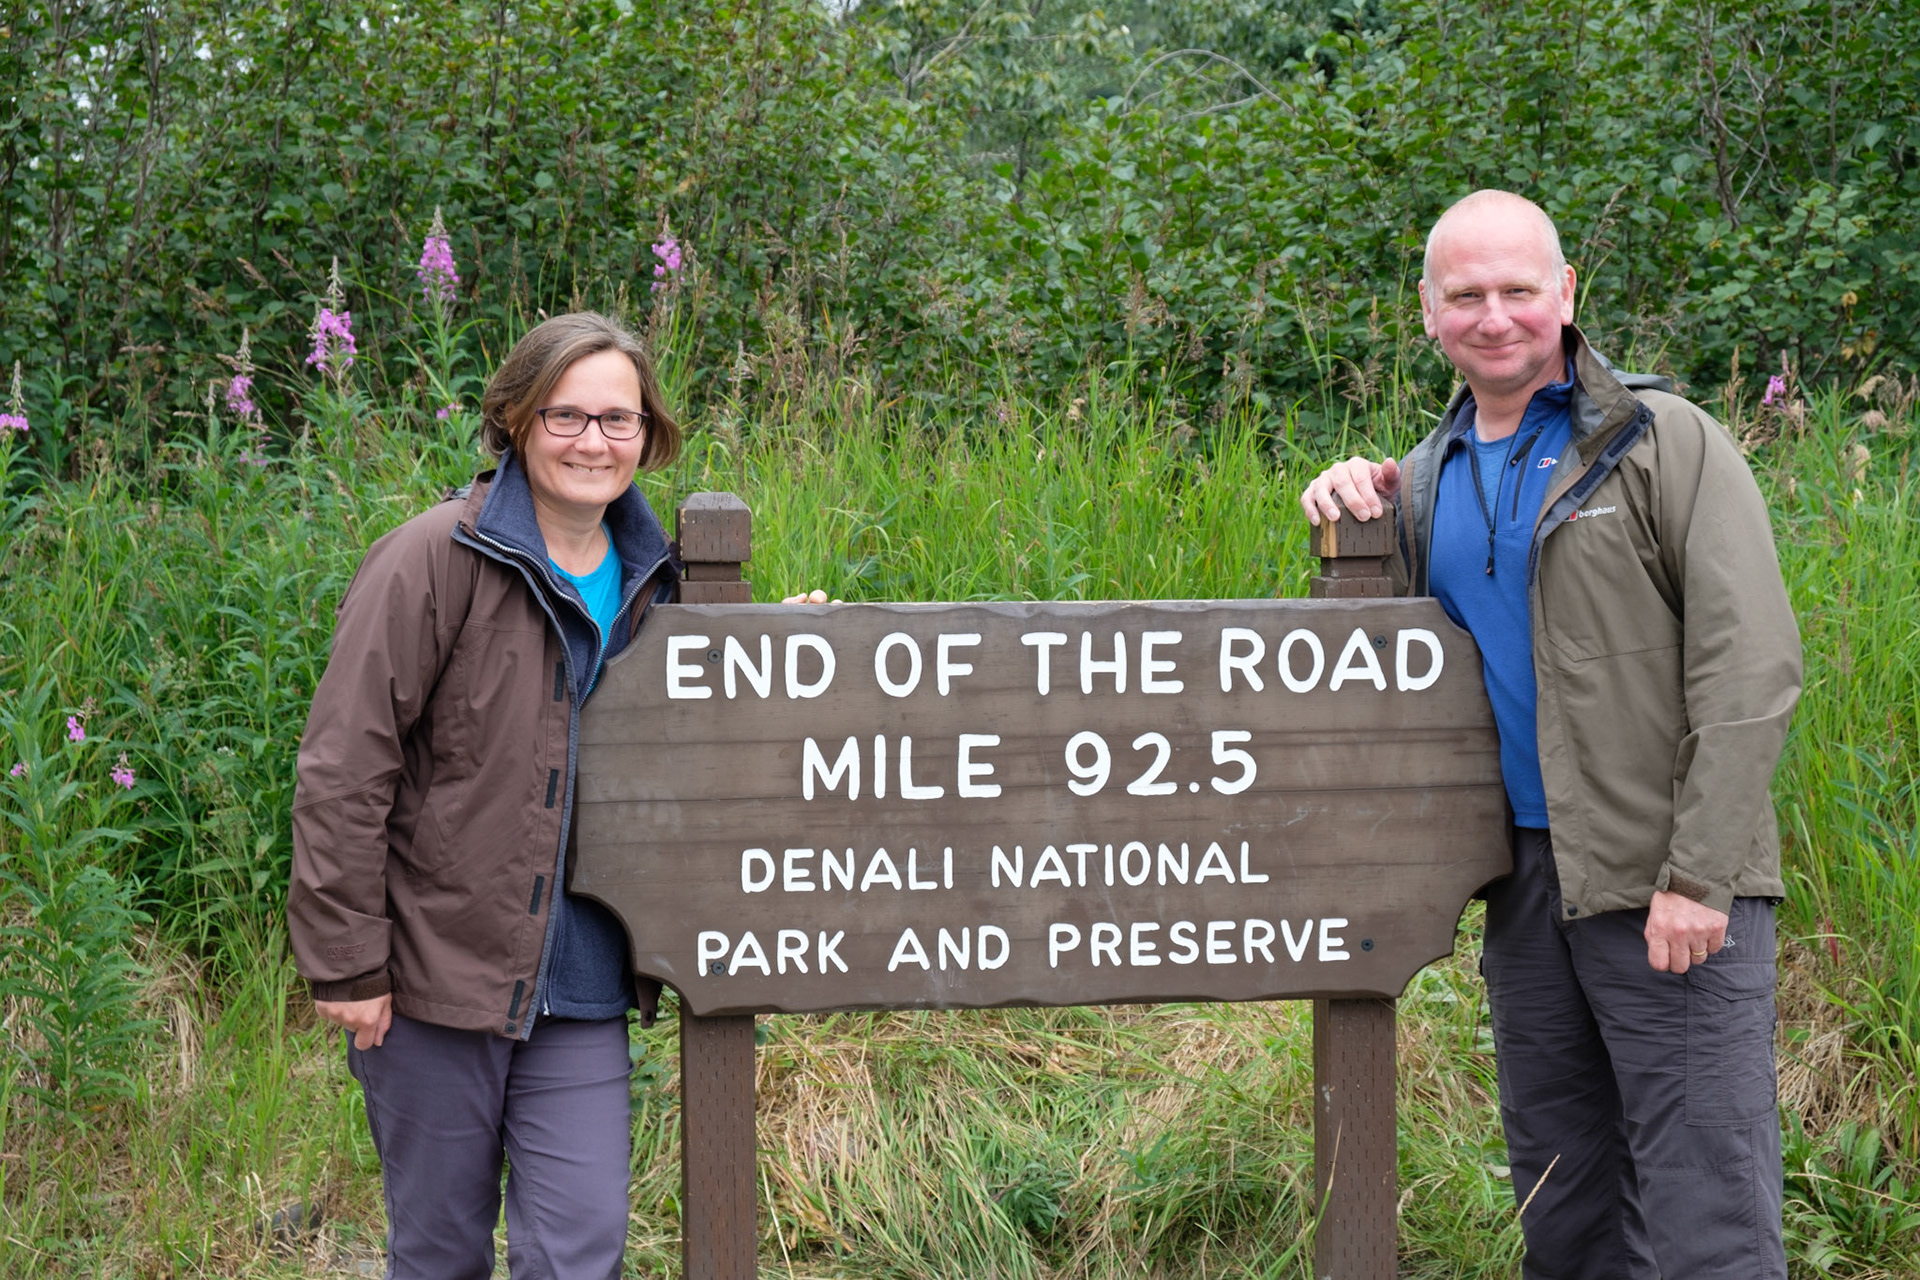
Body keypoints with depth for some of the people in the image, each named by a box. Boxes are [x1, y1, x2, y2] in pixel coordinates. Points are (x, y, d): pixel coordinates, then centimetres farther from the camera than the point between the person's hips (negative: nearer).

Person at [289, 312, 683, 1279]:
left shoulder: (643, 580, 9)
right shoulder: (435, 562, -11)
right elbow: (344, 771, -12)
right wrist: (347, 965, -13)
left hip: (579, 987, 5)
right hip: (434, 978, -4)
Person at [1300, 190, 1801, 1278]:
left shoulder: (1667, 443, -5)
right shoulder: (1428, 477, 14)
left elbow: (1751, 665, -11)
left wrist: (1698, 874, -18)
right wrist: (1352, 516, 6)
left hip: (1666, 889, -6)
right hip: (1524, 880, 6)